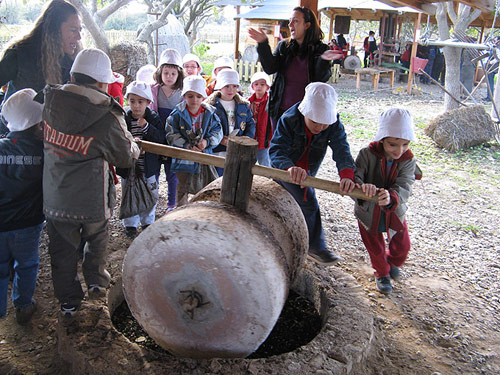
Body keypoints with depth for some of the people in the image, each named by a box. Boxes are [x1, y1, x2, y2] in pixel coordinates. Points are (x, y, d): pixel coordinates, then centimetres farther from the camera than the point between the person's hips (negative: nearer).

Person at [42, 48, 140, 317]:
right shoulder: (107, 119, -21)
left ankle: (68, 302, 33)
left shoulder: (50, 104, -9)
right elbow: (126, 157, -8)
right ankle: (96, 281, 35)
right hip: (92, 202, -3)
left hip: (54, 201, 3)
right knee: (97, 238, 28)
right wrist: (133, 145, 14)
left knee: (63, 250, 19)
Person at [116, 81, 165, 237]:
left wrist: (146, 127, -25)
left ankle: (147, 221, 33)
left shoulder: (153, 118, -5)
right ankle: (130, 224, 28)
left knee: (150, 196, 13)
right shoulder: (124, 119, -5)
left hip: (149, 167, 0)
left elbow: (161, 138, -15)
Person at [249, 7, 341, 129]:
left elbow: (321, 78, -11)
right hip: (280, 110, 3)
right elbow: (270, 68, -5)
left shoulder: (320, 49, -1)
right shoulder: (283, 46, 6)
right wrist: (263, 44, -17)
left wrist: (324, 61, -30)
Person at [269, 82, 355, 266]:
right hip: (285, 171, -5)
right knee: (309, 202, -20)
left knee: (300, 205, 24)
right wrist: (291, 168, -63)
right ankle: (316, 247, -4)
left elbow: (342, 150, -37)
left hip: (307, 172, 5)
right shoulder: (289, 120, -32)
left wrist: (347, 174, -59)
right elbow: (276, 150, -41)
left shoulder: (334, 125, -24)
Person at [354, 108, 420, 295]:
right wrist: (362, 186, -54)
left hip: (394, 212, 2)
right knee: (376, 249, 17)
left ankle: (393, 262, 55)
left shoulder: (408, 160, -16)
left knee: (402, 246, 19)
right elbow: (354, 176, -30)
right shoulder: (367, 154, -23)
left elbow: (404, 187, -28)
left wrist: (391, 197, -51)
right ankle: (382, 273, 49)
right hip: (368, 212, -2)